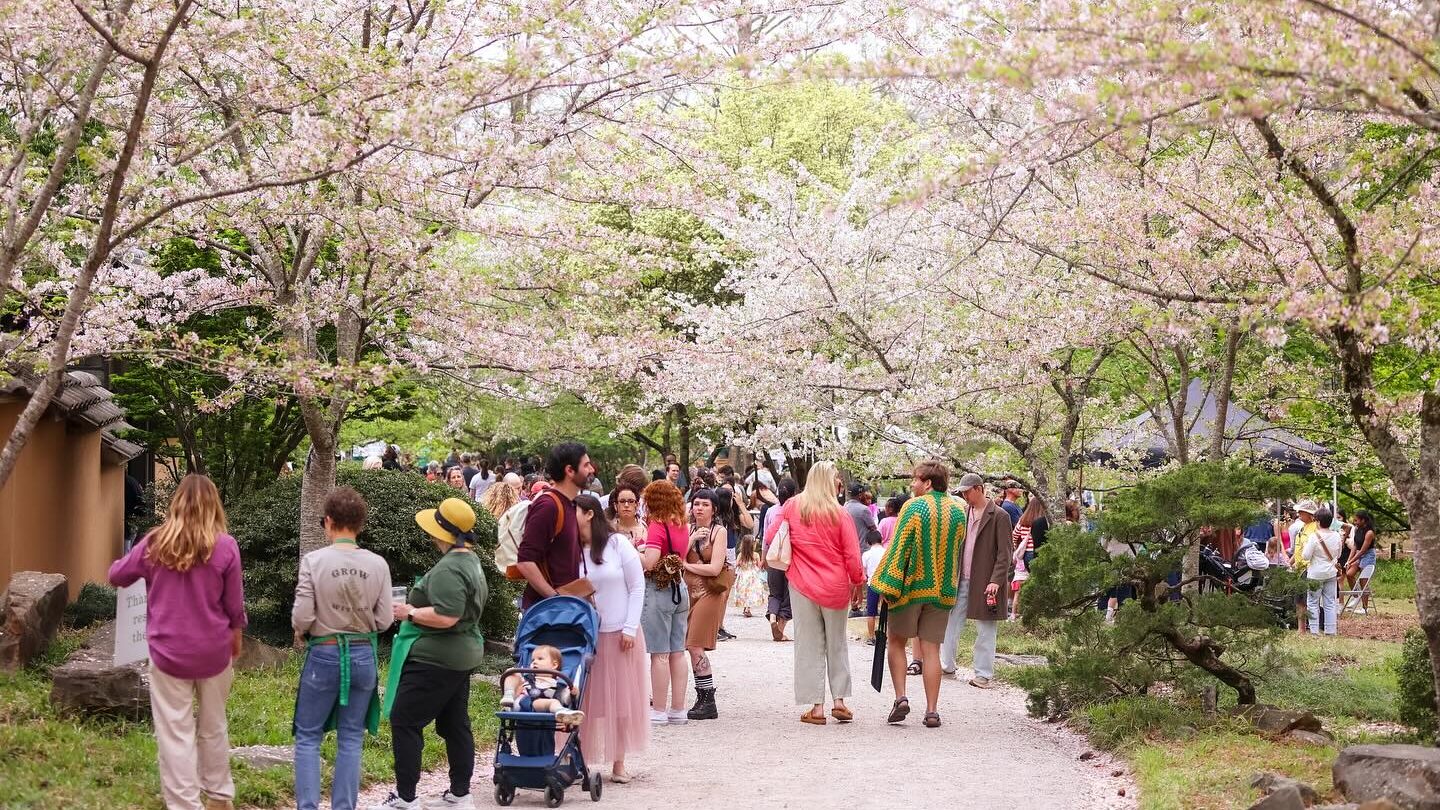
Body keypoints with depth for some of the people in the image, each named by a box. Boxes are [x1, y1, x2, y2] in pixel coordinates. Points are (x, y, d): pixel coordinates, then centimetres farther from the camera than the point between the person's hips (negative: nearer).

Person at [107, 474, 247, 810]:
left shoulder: (154, 543, -6)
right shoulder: (225, 546, -10)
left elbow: (116, 576, 11)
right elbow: (234, 603, -2)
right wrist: (237, 633, 17)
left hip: (169, 652, -1)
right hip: (214, 651, 1)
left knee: (176, 732, 3)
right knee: (213, 726, 18)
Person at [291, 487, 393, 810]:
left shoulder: (314, 560, -12)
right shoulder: (377, 564, -5)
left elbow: (301, 617, -12)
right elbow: (384, 620, -2)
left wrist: (300, 635, 10)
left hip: (324, 656, -2)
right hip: (363, 656, 2)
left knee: (308, 736, 10)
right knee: (351, 738, 11)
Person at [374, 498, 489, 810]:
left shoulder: (448, 569, -22)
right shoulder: (471, 561, 12)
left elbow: (446, 617, -30)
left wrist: (409, 612, -17)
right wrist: (416, 607, 19)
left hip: (435, 657, -11)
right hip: (463, 653, 11)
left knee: (404, 721, -4)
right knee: (455, 724, 15)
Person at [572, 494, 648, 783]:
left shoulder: (618, 543, -5)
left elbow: (637, 587, -3)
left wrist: (630, 629, -8)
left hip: (619, 634, -2)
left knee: (621, 699, 5)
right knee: (583, 700, 2)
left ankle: (618, 763, 13)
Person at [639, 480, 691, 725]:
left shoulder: (657, 525, -13)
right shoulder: (681, 526, 9)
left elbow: (649, 562, -22)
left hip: (658, 589, -7)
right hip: (679, 588, 7)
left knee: (659, 654, -3)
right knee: (677, 652, 10)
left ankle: (658, 711, 0)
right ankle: (678, 710, 13)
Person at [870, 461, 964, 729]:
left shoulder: (914, 507, -10)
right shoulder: (958, 512, 5)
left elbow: (897, 548, -13)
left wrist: (887, 585, -10)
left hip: (911, 586, -4)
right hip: (942, 591, 4)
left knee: (896, 642, 12)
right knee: (931, 649, 5)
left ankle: (901, 698, -2)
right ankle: (931, 711, 1)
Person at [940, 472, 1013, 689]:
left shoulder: (999, 516, -8)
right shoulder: (962, 513, 10)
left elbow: (1004, 553, -10)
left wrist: (996, 581, -17)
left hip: (984, 582, -6)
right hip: (960, 580, 6)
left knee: (985, 630, 3)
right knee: (950, 624, 9)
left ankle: (983, 675, 10)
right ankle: (946, 665, 21)